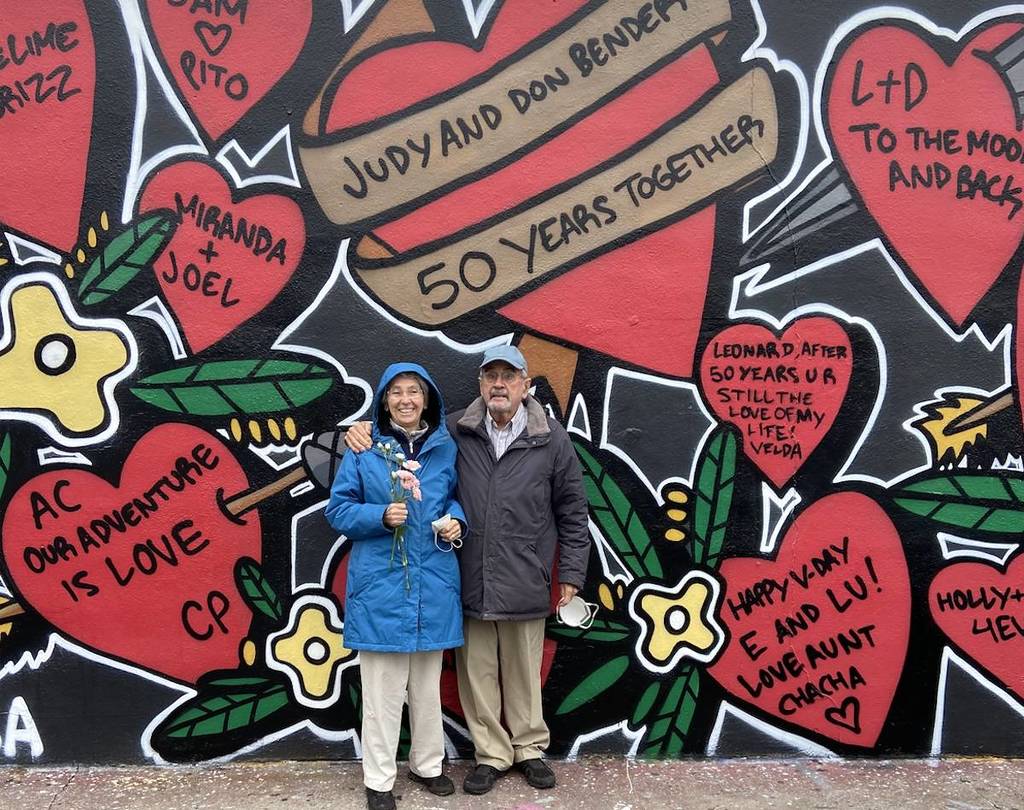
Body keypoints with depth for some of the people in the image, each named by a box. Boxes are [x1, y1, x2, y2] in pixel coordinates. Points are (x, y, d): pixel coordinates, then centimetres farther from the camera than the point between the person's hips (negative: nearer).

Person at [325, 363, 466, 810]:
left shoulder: (447, 449, 4)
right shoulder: (362, 450, -4)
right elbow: (338, 510, -1)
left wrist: (456, 519, -6)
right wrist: (382, 516, -18)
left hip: (433, 584, 3)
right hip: (380, 584, -3)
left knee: (428, 684, 16)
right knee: (383, 689, 2)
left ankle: (427, 764, 34)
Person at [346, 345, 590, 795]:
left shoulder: (552, 440, 0)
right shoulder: (454, 432, 0)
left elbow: (572, 513, 5)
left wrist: (571, 573, 5)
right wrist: (363, 429, -6)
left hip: (524, 585, -1)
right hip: (469, 584, 1)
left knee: (523, 672, 12)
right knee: (477, 671, 10)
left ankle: (529, 749, 33)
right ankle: (492, 754, 28)